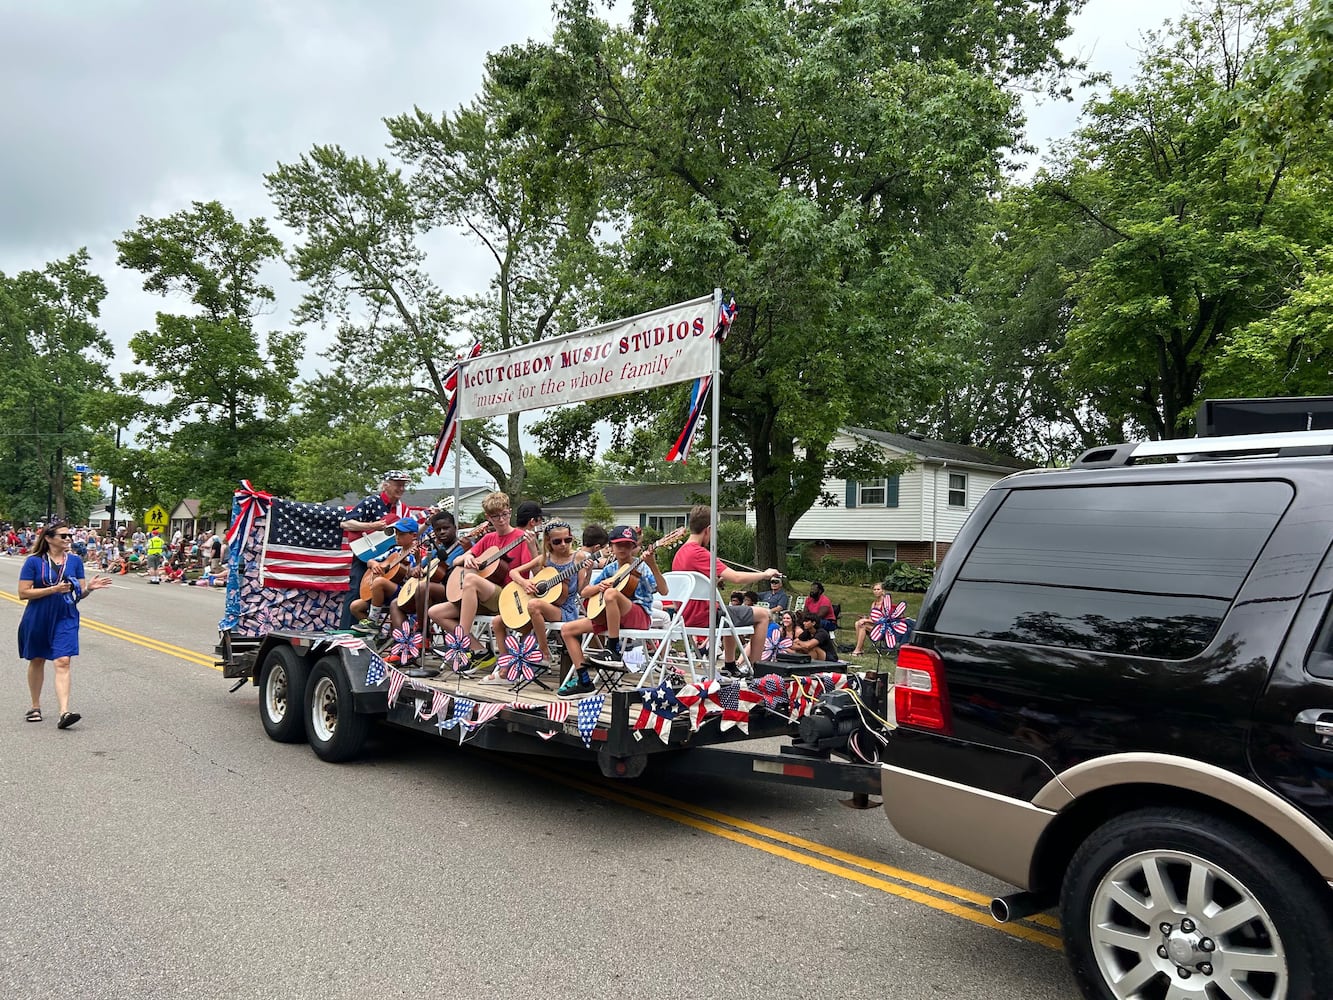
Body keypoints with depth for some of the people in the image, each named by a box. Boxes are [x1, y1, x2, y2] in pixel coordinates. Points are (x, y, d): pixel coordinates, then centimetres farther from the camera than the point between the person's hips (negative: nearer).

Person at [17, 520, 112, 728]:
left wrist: (89, 588, -17)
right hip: (37, 619, -1)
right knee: (37, 661, 14)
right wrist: (53, 589, -19)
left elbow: (80, 594, 6)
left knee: (62, 662, -11)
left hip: (65, 618, 1)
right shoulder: (34, 561, -5)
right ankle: (35, 707, 32)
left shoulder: (75, 560, 3)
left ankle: (64, 712, -19)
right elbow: (23, 593, -9)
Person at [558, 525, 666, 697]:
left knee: (611, 593, -36)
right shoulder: (609, 569, 14)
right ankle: (584, 681, -6)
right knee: (567, 629, -4)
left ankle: (613, 650, -26)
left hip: (640, 616, -6)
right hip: (609, 615, 7)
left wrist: (653, 566, -31)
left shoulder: (641, 567, -2)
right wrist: (599, 586, -6)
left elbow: (663, 591, -16)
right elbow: (585, 592, 16)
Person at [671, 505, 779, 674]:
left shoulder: (680, 553, 8)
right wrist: (764, 574, -9)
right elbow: (736, 578, -23)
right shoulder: (700, 553, -20)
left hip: (688, 617, 10)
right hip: (704, 617, -10)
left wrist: (717, 579, 16)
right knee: (763, 614, 1)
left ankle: (729, 666, 40)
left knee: (729, 613, 37)